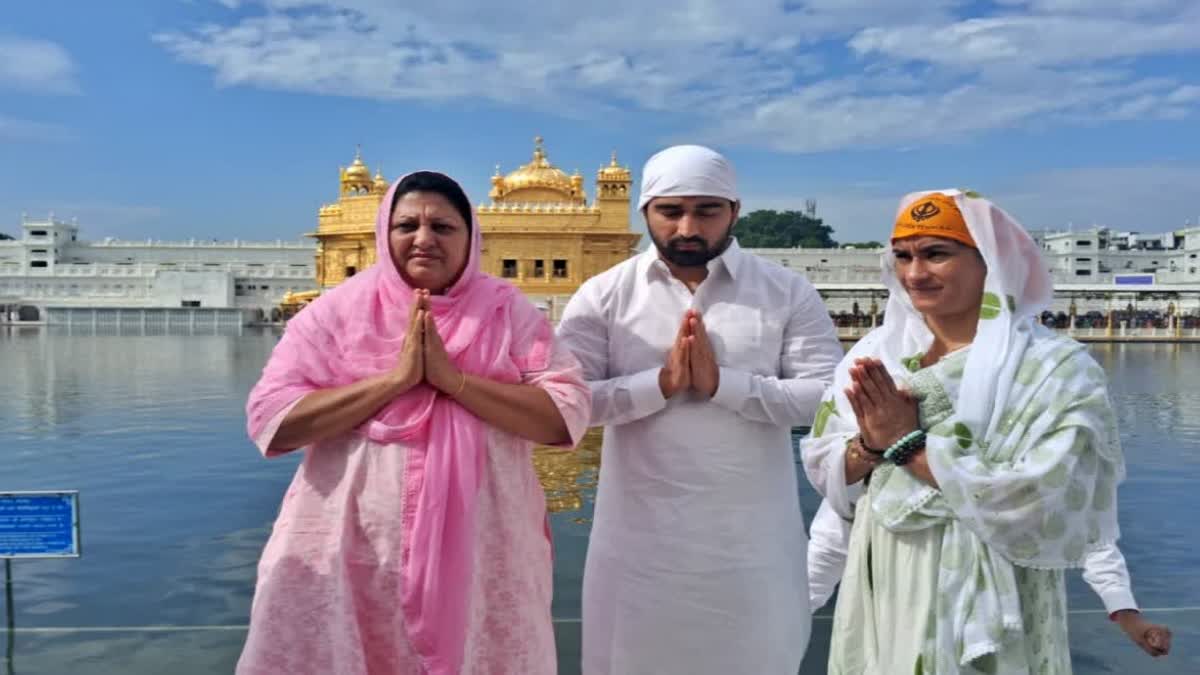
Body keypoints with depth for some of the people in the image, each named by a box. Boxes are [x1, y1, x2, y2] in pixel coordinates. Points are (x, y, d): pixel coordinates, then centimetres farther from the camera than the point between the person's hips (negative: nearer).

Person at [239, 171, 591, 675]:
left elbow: (566, 416, -10)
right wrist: (394, 378, -16)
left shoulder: (510, 312, 0)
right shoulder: (338, 310, -1)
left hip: (481, 549, 1)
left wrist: (453, 379, -18)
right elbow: (269, 420, -10)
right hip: (350, 549, 0)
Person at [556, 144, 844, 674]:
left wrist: (722, 383, -19)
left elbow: (830, 396, -10)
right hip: (641, 537, 0)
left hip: (752, 539, 0)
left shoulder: (787, 292, -1)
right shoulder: (603, 295, -1)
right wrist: (660, 383, -20)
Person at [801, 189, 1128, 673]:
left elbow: (1040, 509, -22)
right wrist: (869, 445, -17)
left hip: (985, 622, -4)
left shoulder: (1056, 369, -12)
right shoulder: (875, 353, 1)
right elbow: (826, 477, 2)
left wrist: (908, 444, -19)